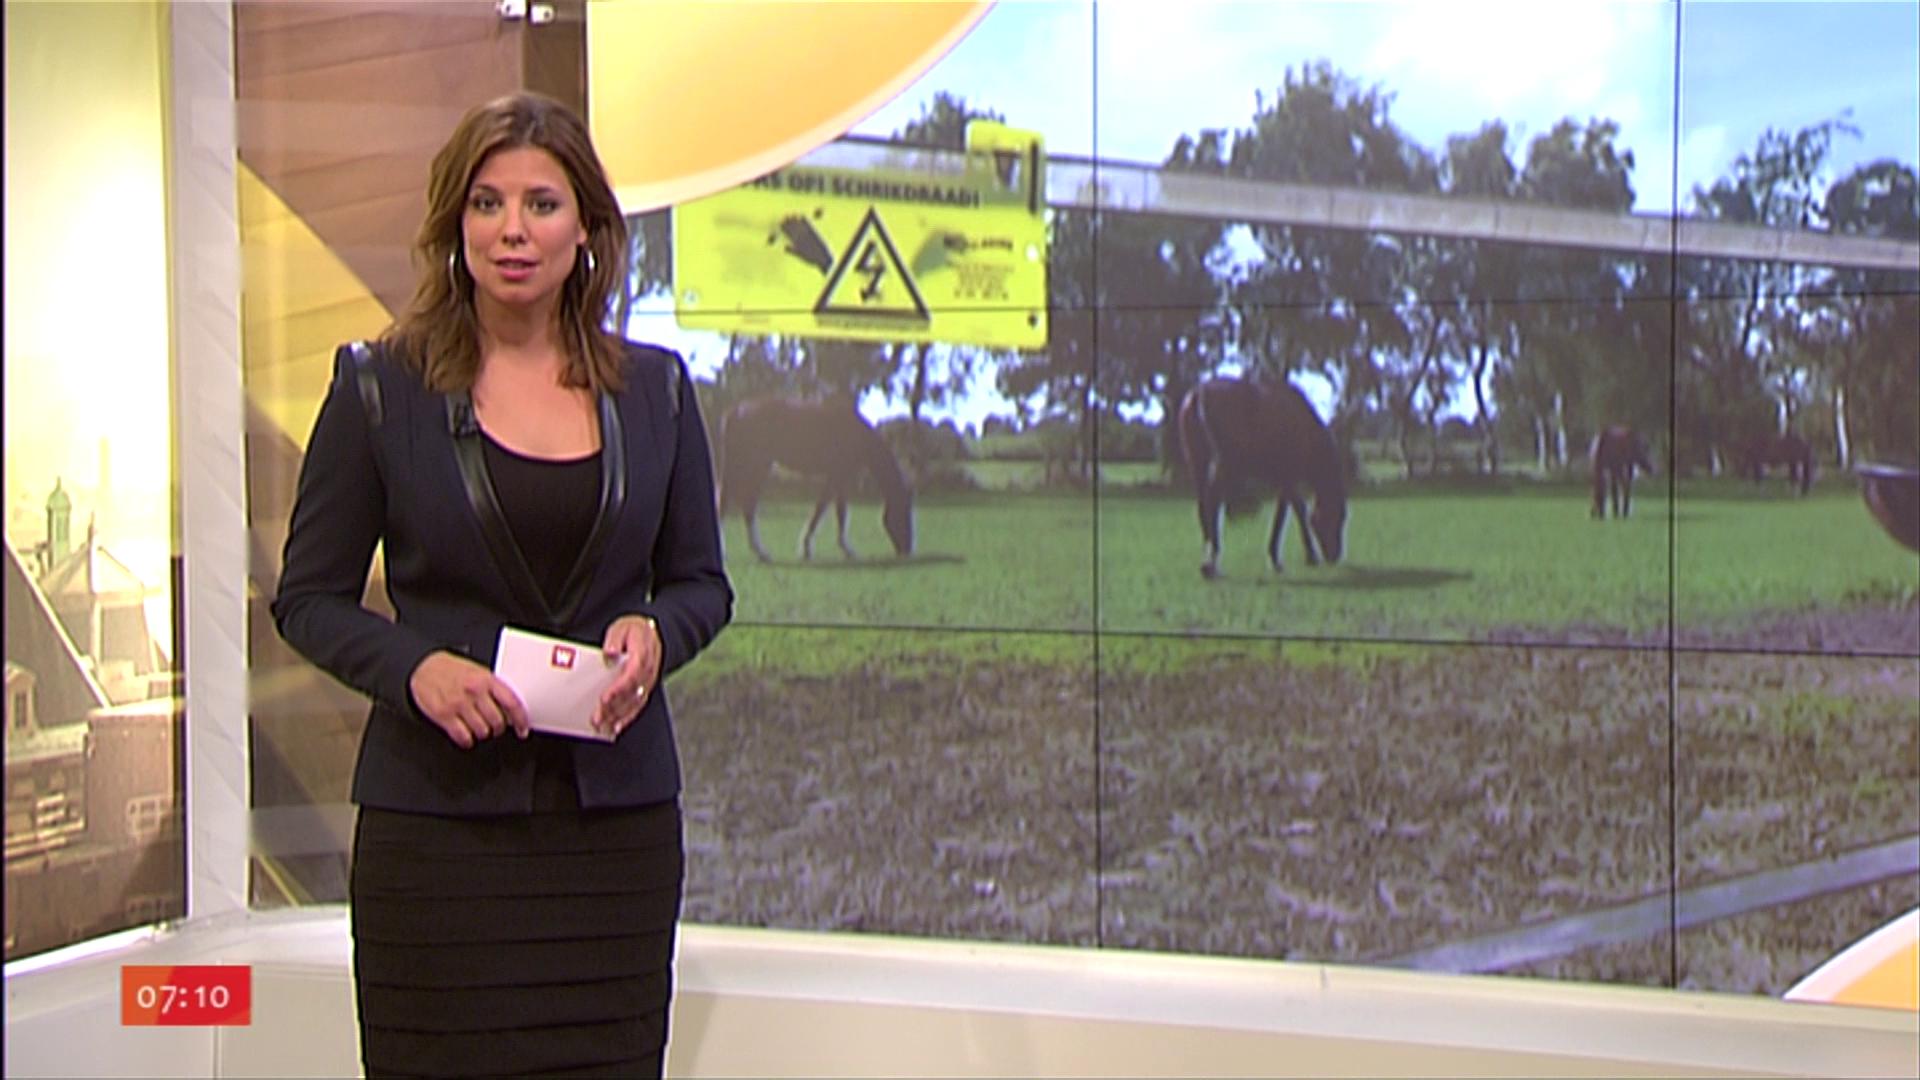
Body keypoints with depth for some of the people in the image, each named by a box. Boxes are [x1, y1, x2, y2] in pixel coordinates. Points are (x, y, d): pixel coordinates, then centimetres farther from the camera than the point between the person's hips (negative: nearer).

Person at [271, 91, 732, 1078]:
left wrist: (655, 633, -8)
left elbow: (702, 582, 14)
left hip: (618, 814, 2)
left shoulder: (654, 389, 8)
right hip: (439, 816, -2)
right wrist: (416, 667, -15)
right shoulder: (380, 387, 1)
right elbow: (309, 598, 3)